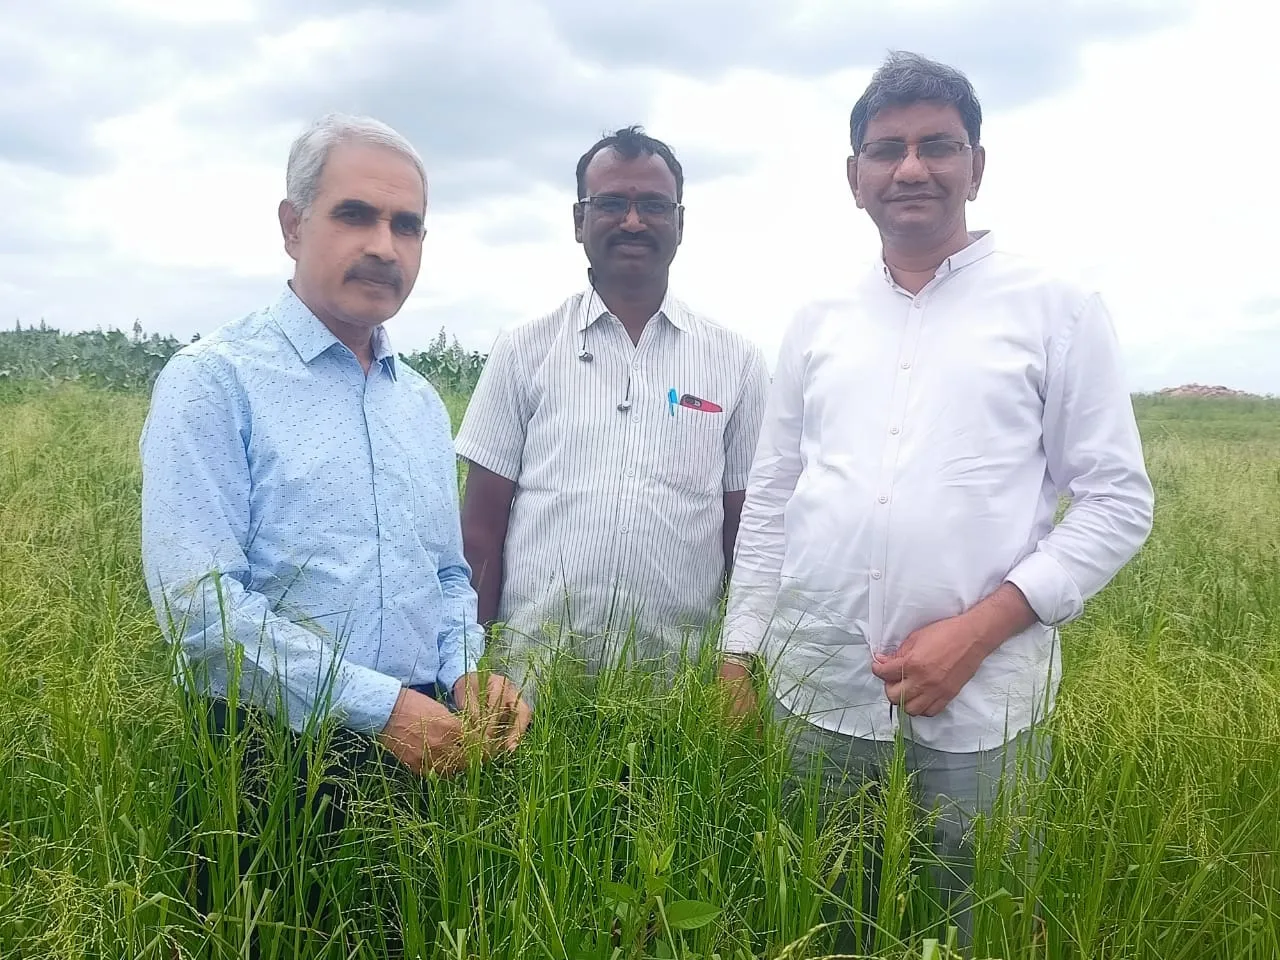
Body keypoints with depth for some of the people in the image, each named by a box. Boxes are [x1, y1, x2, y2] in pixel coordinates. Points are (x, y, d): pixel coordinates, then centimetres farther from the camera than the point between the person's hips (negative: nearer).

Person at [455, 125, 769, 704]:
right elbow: (482, 523, 3)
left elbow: (746, 528, 7)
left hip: (678, 672, 1)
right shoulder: (525, 348, 3)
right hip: (533, 663, 0)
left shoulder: (737, 362, 5)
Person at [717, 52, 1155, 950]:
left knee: (978, 924, 14)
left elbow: (1118, 501, -4)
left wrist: (977, 631, -14)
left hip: (982, 706, -3)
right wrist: (738, 651, 7)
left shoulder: (1057, 307, -1)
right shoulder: (816, 323, 9)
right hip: (814, 694, 3)